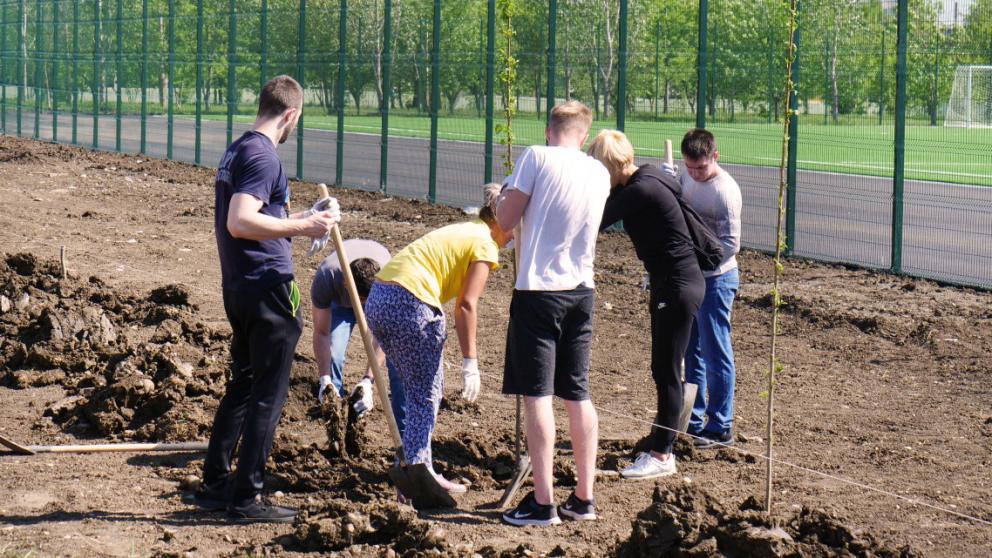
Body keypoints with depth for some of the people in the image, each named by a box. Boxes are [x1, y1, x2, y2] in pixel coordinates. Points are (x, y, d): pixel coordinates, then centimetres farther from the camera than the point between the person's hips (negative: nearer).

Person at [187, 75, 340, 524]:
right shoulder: (263, 156, -16)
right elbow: (240, 223, -27)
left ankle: (214, 484, 23)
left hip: (239, 287, 10)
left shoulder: (237, 150, 14)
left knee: (242, 385, 18)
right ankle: (246, 497, 1)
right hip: (268, 288, -10)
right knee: (268, 394, -2)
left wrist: (301, 220, 26)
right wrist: (301, 228, -24)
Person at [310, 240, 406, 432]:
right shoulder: (325, 278, -40)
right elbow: (322, 334, -30)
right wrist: (324, 378, -39)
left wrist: (367, 380, -44)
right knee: (332, 354, -19)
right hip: (340, 299, 1)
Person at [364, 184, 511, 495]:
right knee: (427, 394, 3)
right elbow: (466, 305, -10)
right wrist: (470, 362, -8)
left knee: (418, 390, 19)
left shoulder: (463, 231, 24)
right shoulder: (485, 244, -2)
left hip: (378, 299, 9)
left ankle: (418, 470, 24)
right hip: (410, 304, -9)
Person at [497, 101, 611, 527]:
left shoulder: (536, 157, -8)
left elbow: (505, 221, -7)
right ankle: (583, 498, 17)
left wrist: (505, 201, 14)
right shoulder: (600, 174, 8)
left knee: (537, 395, -2)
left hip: (539, 289, -6)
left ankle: (543, 502, -3)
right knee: (577, 395, 13)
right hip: (581, 291, 6)